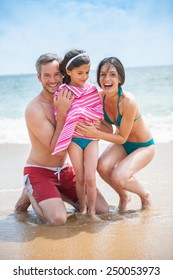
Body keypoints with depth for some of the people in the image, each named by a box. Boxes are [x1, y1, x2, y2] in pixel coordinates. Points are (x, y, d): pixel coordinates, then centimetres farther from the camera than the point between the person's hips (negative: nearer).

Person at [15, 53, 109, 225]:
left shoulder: (66, 100, 0)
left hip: (64, 170, 6)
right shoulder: (34, 109, -20)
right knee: (58, 219, -27)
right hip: (39, 171, -6)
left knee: (102, 209, 0)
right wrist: (62, 112, -27)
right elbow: (56, 149, -23)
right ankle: (30, 194, 3)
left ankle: (58, 195, 18)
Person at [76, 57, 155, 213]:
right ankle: (124, 196, 7)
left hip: (144, 146, -5)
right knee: (103, 166, -24)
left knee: (119, 177, -26)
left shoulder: (128, 101, -32)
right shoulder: (99, 97, -15)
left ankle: (145, 195, 8)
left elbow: (122, 137, -24)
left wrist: (96, 133, -35)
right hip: (121, 143, 5)